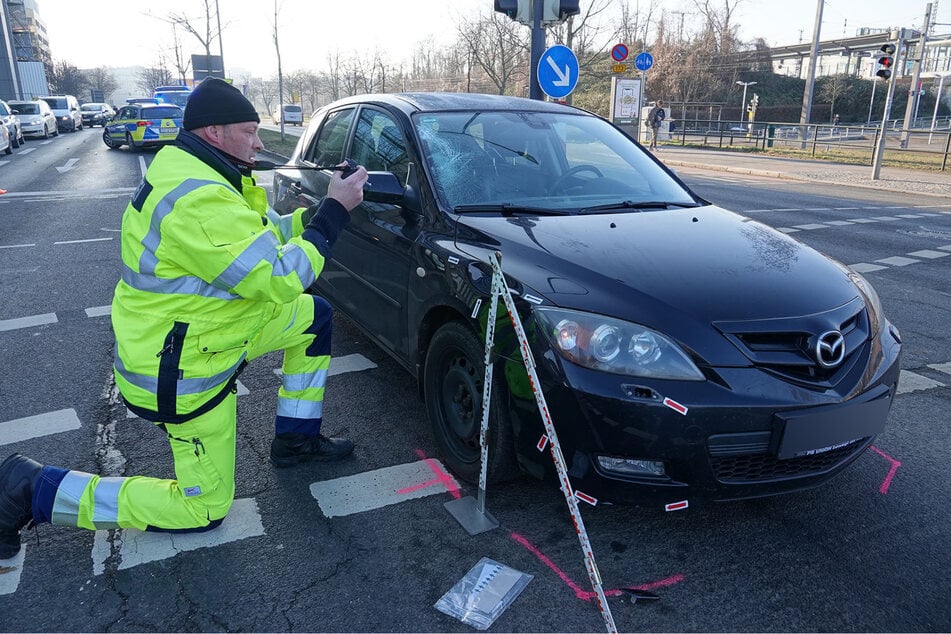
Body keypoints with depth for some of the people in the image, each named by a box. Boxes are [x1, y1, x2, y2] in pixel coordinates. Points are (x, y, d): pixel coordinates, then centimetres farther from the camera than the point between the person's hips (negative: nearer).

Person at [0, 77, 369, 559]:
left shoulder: (191, 172, 2)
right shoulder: (200, 201, -31)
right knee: (204, 510, 6)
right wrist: (334, 212, -21)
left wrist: (320, 210, -4)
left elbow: (265, 235, 10)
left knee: (316, 317, 14)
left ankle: (296, 439, 23)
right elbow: (279, 280, -29)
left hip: (207, 326, 10)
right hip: (183, 372, -10)